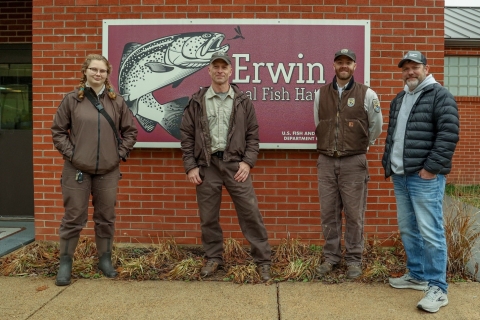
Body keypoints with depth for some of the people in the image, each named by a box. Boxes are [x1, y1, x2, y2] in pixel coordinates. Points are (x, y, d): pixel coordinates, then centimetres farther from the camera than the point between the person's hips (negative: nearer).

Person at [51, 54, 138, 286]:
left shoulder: (116, 101, 5)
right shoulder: (72, 99, 0)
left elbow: (130, 131, 11)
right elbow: (58, 130, 4)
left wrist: (121, 153, 1)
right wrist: (69, 153, -5)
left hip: (108, 171, 2)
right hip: (77, 170, -1)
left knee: (106, 218, 10)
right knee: (73, 218, 4)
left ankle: (105, 260, 25)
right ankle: (65, 262, 18)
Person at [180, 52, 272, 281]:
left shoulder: (243, 101, 6)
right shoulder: (197, 101, 5)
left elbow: (253, 135, 6)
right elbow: (187, 135, 5)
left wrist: (247, 162, -6)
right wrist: (190, 166, -2)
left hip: (235, 163, -1)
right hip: (206, 164, 1)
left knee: (250, 213, 0)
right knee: (208, 217, 9)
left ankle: (263, 260, 12)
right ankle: (213, 258, 27)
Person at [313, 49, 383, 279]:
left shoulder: (367, 95, -2)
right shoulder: (320, 94, 6)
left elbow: (376, 126, 10)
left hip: (354, 162, -2)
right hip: (326, 161, 3)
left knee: (354, 213, 4)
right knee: (328, 212, 8)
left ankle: (353, 260, 18)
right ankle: (331, 257, 22)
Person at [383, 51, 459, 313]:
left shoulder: (440, 96, -5)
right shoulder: (398, 100, 18)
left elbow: (448, 134, -14)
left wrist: (431, 167, -17)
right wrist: (388, 164, 15)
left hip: (425, 177, -8)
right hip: (400, 176, 8)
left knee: (430, 232, -6)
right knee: (407, 229, 13)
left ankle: (437, 287, 4)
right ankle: (417, 275, 27)